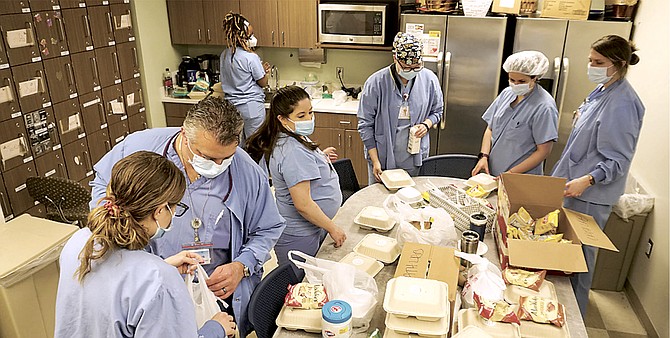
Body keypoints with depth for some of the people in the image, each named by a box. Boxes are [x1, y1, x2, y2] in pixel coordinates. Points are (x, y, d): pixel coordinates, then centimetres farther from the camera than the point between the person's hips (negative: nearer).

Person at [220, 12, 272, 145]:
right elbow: (263, 83, -8)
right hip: (251, 107, -7)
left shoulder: (224, 54, 4)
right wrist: (264, 70, 12)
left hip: (232, 104, 7)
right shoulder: (251, 57, -19)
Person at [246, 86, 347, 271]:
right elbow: (303, 204, -29)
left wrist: (320, 157, 13)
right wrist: (332, 228, -17)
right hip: (299, 239, -10)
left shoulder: (290, 139, 3)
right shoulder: (294, 151, -28)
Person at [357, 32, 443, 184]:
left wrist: (426, 124, -11)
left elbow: (437, 111, 12)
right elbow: (365, 124, -9)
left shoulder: (429, 79, -5)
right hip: (382, 156, -2)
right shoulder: (375, 82, -14)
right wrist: (375, 161, -12)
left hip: (414, 160, 2)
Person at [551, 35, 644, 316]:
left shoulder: (621, 105, -24)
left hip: (591, 194, -9)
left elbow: (618, 161, -23)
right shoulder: (602, 90, 4)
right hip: (575, 184, 9)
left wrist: (587, 180, -34)